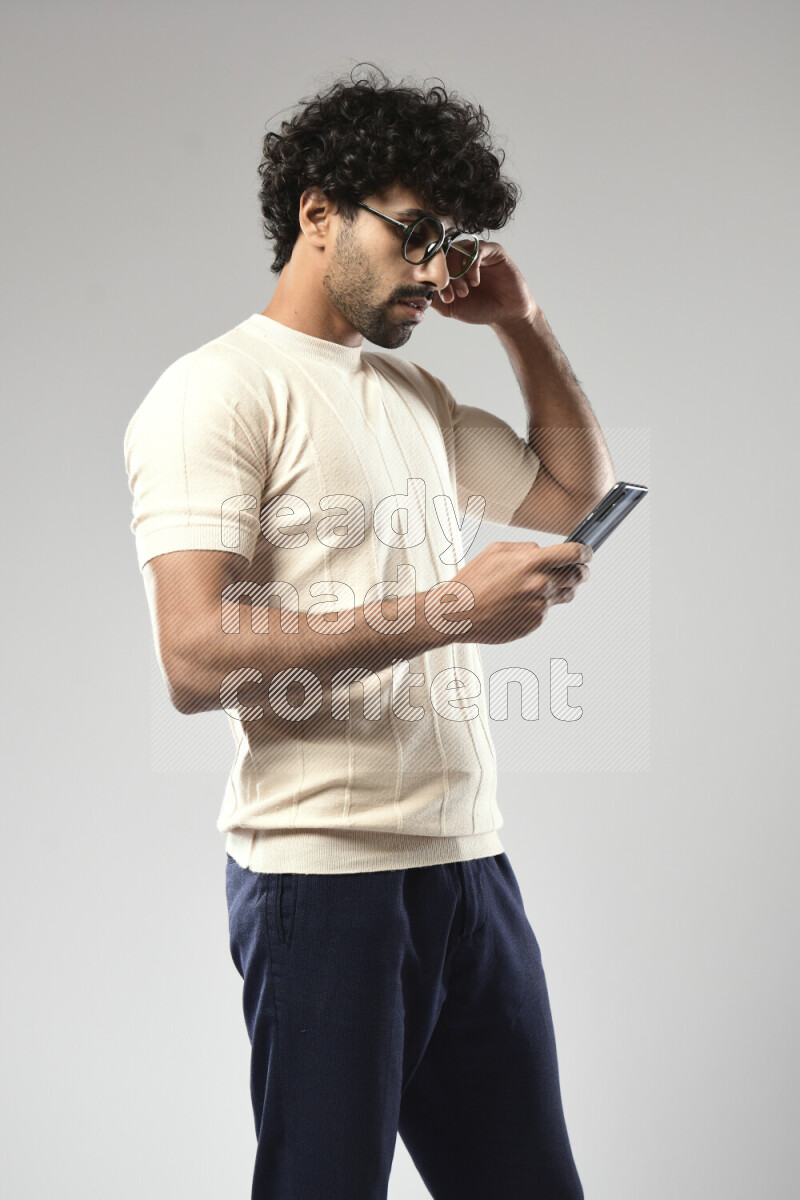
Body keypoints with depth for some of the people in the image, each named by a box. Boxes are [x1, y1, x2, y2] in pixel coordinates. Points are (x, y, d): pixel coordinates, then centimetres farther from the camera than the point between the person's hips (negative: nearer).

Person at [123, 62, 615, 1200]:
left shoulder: (414, 394, 19)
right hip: (327, 876, -7)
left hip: (469, 858, 8)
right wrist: (447, 611, -21)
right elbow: (196, 658, -18)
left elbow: (578, 495, 30)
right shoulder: (216, 391, -7)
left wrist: (523, 325, 18)